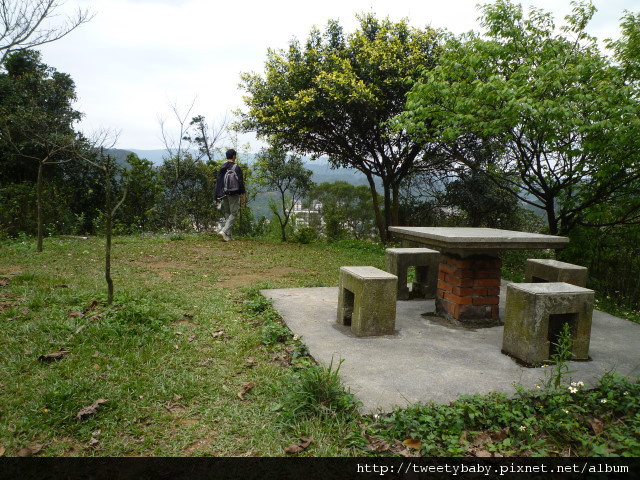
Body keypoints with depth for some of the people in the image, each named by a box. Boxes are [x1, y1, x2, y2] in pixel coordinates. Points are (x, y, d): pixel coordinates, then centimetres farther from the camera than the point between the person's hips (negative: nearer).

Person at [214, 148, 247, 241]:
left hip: (224, 194, 5)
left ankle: (229, 236, 13)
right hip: (234, 194, -5)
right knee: (233, 214, 0)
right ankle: (224, 231, -17)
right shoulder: (237, 168, -7)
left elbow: (218, 183, 7)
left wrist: (217, 197, 10)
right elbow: (240, 182, -12)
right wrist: (243, 195, -8)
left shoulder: (222, 168, 8)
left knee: (227, 214, 13)